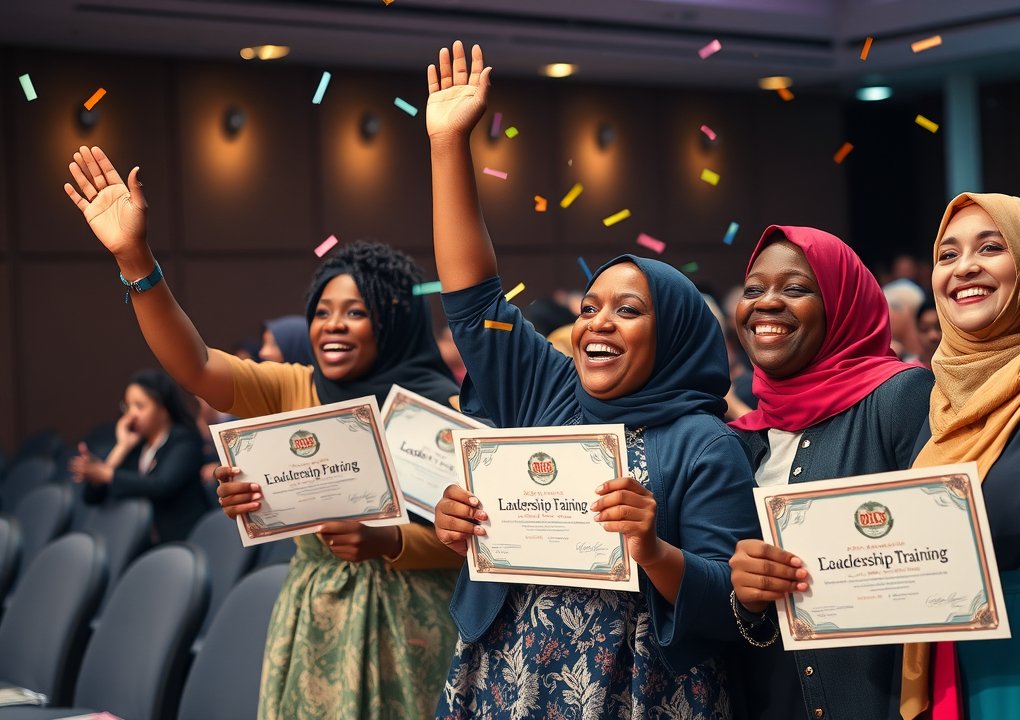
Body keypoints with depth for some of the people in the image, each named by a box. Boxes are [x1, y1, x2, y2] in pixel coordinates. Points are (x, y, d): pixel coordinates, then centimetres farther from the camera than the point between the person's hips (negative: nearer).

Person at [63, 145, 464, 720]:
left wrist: (386, 542, -26)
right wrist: (135, 259, -21)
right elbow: (195, 367, -11)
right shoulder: (295, 391, 4)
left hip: (405, 633, -3)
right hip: (311, 630, 4)